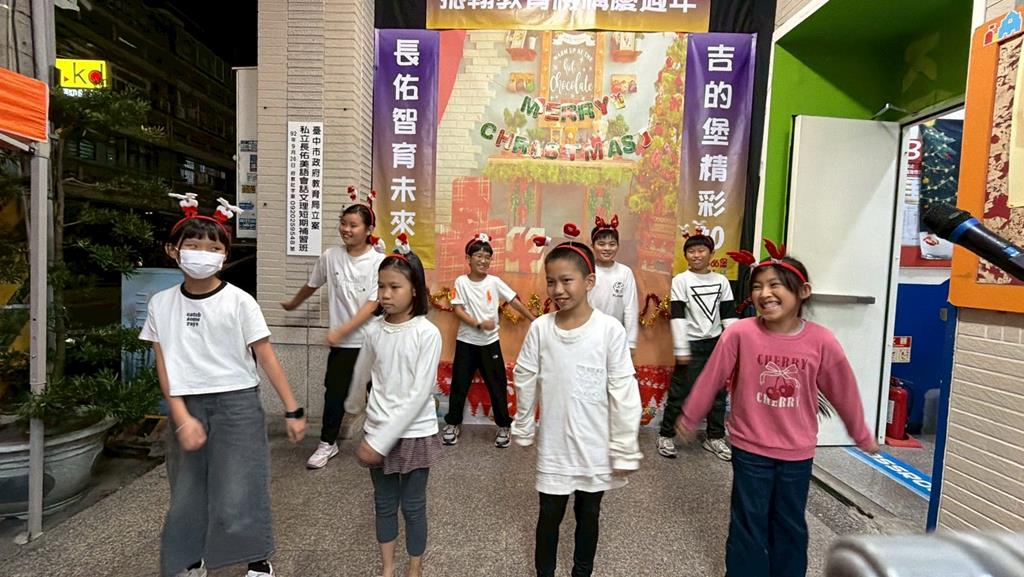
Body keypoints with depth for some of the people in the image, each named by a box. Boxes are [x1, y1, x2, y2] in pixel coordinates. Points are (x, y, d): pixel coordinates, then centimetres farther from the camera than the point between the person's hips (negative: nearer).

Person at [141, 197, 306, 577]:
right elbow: (163, 366, 1)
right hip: (187, 406, 4)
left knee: (236, 499, -2)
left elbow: (266, 358, -7)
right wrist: (182, 418, -9)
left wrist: (292, 410, -8)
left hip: (236, 404, -3)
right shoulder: (161, 303, 1)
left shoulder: (239, 301, -9)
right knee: (186, 496, 13)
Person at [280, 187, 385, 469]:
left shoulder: (379, 261, -11)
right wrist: (292, 304, 32)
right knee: (334, 392, 8)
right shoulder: (330, 256, -2)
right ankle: (327, 443, 29)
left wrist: (341, 330, -21)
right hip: (342, 342, 2)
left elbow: (373, 305, -15)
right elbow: (311, 285, 17)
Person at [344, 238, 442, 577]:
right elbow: (362, 374, 16)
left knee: (413, 507, 12)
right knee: (384, 504, 18)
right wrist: (353, 404, 32)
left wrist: (382, 441, -20)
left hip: (415, 433, -4)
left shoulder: (427, 334, -18)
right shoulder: (375, 329, -4)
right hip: (377, 432, 4)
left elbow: (420, 394, -20)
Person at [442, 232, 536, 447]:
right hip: (466, 341, 0)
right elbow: (458, 309, -8)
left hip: (490, 342, 1)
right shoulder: (461, 282, -4)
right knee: (459, 383, 9)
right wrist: (478, 324, -20)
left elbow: (514, 302, -4)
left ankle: (503, 425, 22)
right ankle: (453, 423, 27)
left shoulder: (494, 282, -3)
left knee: (497, 383, 6)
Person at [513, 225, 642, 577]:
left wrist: (624, 449, -7)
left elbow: (623, 392, -10)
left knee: (588, 514, 19)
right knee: (549, 515, 16)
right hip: (554, 444, 1)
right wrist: (523, 428, 10)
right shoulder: (540, 328, -9)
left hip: (595, 445, -1)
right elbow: (524, 380, 2)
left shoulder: (610, 330, -15)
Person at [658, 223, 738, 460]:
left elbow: (729, 315, 6)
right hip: (692, 344, -4)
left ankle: (715, 437, 28)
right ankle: (666, 435, 16)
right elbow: (677, 316, -12)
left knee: (717, 392, 12)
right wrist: (681, 350, -16)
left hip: (716, 343, 4)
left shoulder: (721, 281, 5)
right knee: (679, 391, 1)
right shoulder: (680, 281, -7)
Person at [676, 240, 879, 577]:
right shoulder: (740, 333, -18)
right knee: (748, 526, 12)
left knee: (791, 526, 20)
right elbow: (711, 378, -7)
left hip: (798, 452, 2)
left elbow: (843, 391, 3)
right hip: (750, 449, -2)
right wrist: (689, 417, 4)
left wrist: (862, 435, 16)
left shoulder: (821, 341, -13)